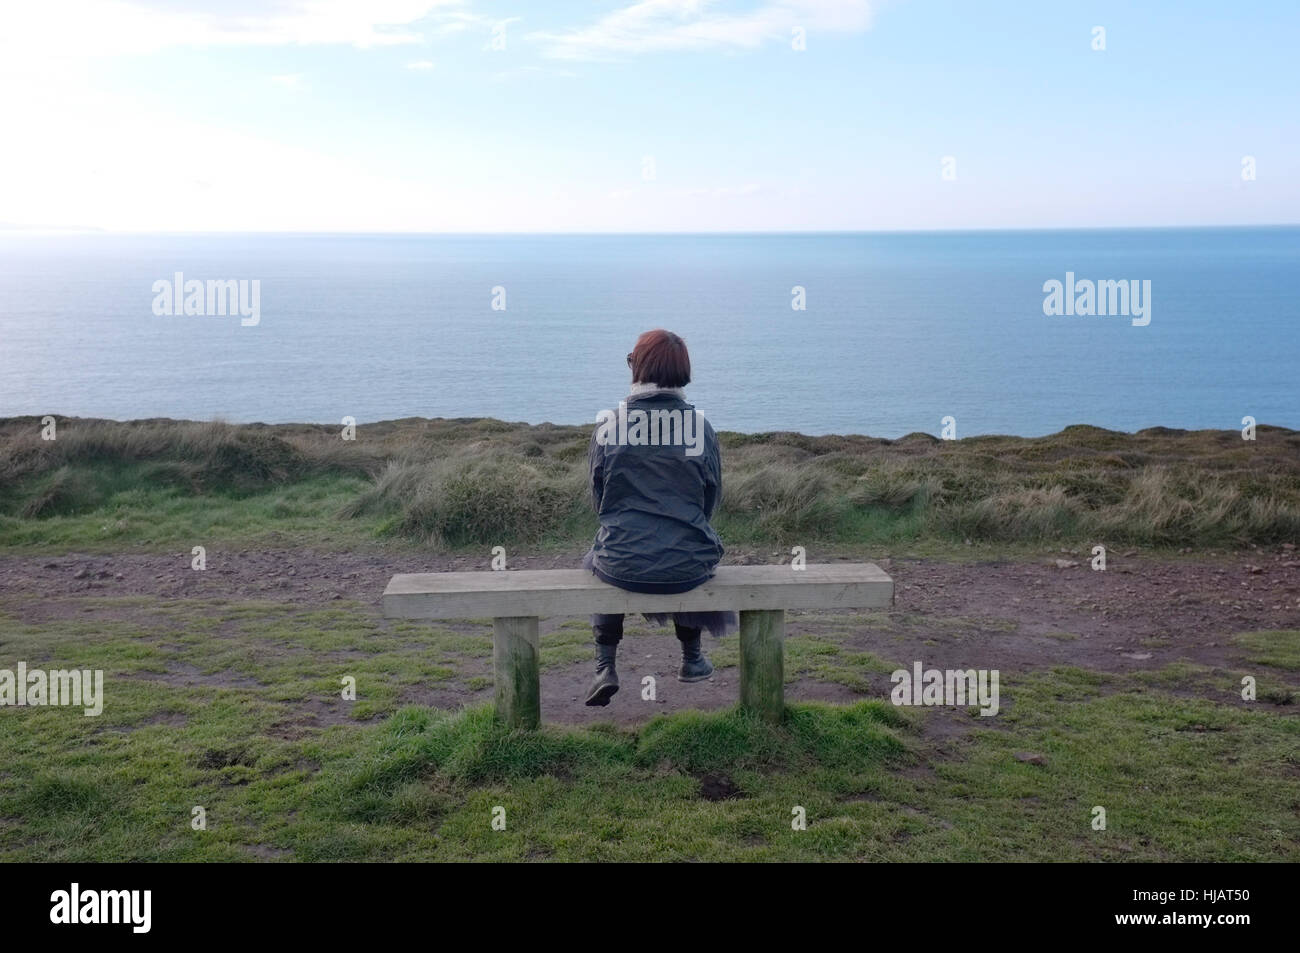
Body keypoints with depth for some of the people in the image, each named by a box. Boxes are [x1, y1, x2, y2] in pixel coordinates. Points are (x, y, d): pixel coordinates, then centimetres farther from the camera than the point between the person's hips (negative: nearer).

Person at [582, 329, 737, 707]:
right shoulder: (701, 426, -4)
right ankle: (692, 658, 46)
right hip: (686, 569, 1)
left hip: (623, 568, 0)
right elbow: (711, 497, 5)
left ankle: (605, 667, 27)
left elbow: (598, 496, 4)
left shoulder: (608, 424, -5)